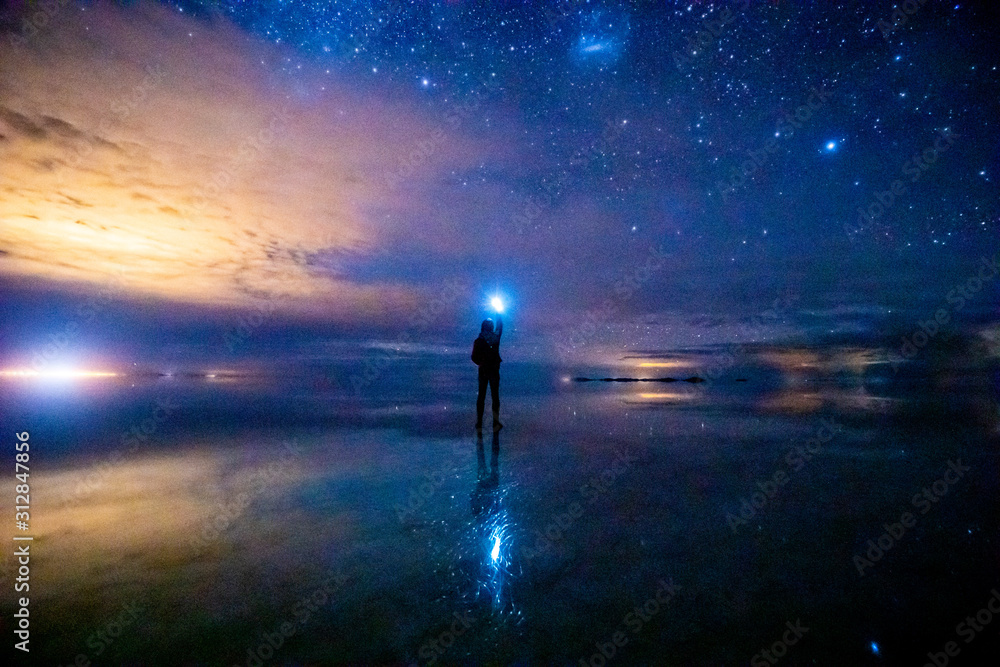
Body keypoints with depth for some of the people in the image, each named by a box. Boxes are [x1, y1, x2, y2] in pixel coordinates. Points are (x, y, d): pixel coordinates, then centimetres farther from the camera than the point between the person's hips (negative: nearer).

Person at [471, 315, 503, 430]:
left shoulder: (478, 341, -7)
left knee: (481, 396, 9)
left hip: (483, 371, 0)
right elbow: (500, 326, 12)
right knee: (495, 395, 5)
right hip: (494, 371, 0)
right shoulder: (496, 338, -6)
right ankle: (496, 422, 0)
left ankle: (479, 423, 11)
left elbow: (474, 357, -3)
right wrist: (498, 315, 20)